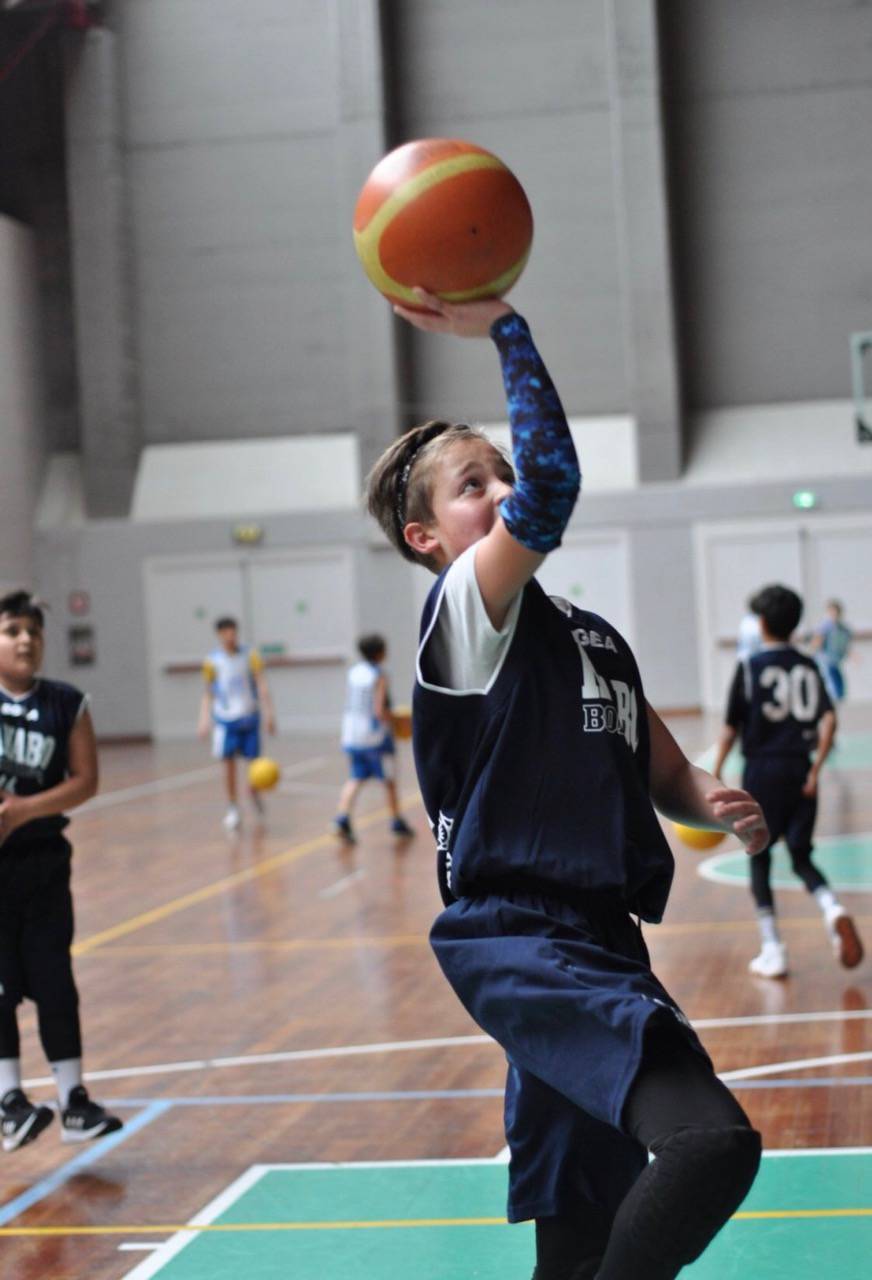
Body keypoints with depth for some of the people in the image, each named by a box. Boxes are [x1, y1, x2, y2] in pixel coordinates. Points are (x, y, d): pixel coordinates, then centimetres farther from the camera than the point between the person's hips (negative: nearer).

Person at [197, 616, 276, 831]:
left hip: (249, 715, 1)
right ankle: (233, 808, 8)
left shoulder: (250, 655, -1)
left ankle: (254, 792, 35)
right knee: (229, 763, -5)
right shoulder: (212, 660, 0)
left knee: (254, 759, 5)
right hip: (225, 718, -1)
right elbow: (208, 692, 7)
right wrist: (204, 720, -1)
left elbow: (262, 685, -6)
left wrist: (269, 713, -14)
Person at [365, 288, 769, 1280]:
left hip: (596, 945, 9)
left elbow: (663, 773, 25)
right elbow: (551, 485, -23)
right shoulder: (466, 611, -5)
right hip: (516, 941, -8)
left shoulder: (593, 640, 19)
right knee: (711, 1138, -28)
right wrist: (505, 330, -22)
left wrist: (714, 804, 2)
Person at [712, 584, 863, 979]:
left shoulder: (750, 668, -3)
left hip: (763, 769, -3)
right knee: (801, 857, 13)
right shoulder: (809, 668, 7)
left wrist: (715, 774, 3)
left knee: (759, 859, 8)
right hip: (801, 769, 3)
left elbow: (730, 728, -3)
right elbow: (828, 720, -5)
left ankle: (772, 952, 6)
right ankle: (834, 910, -17)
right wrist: (816, 768, -3)